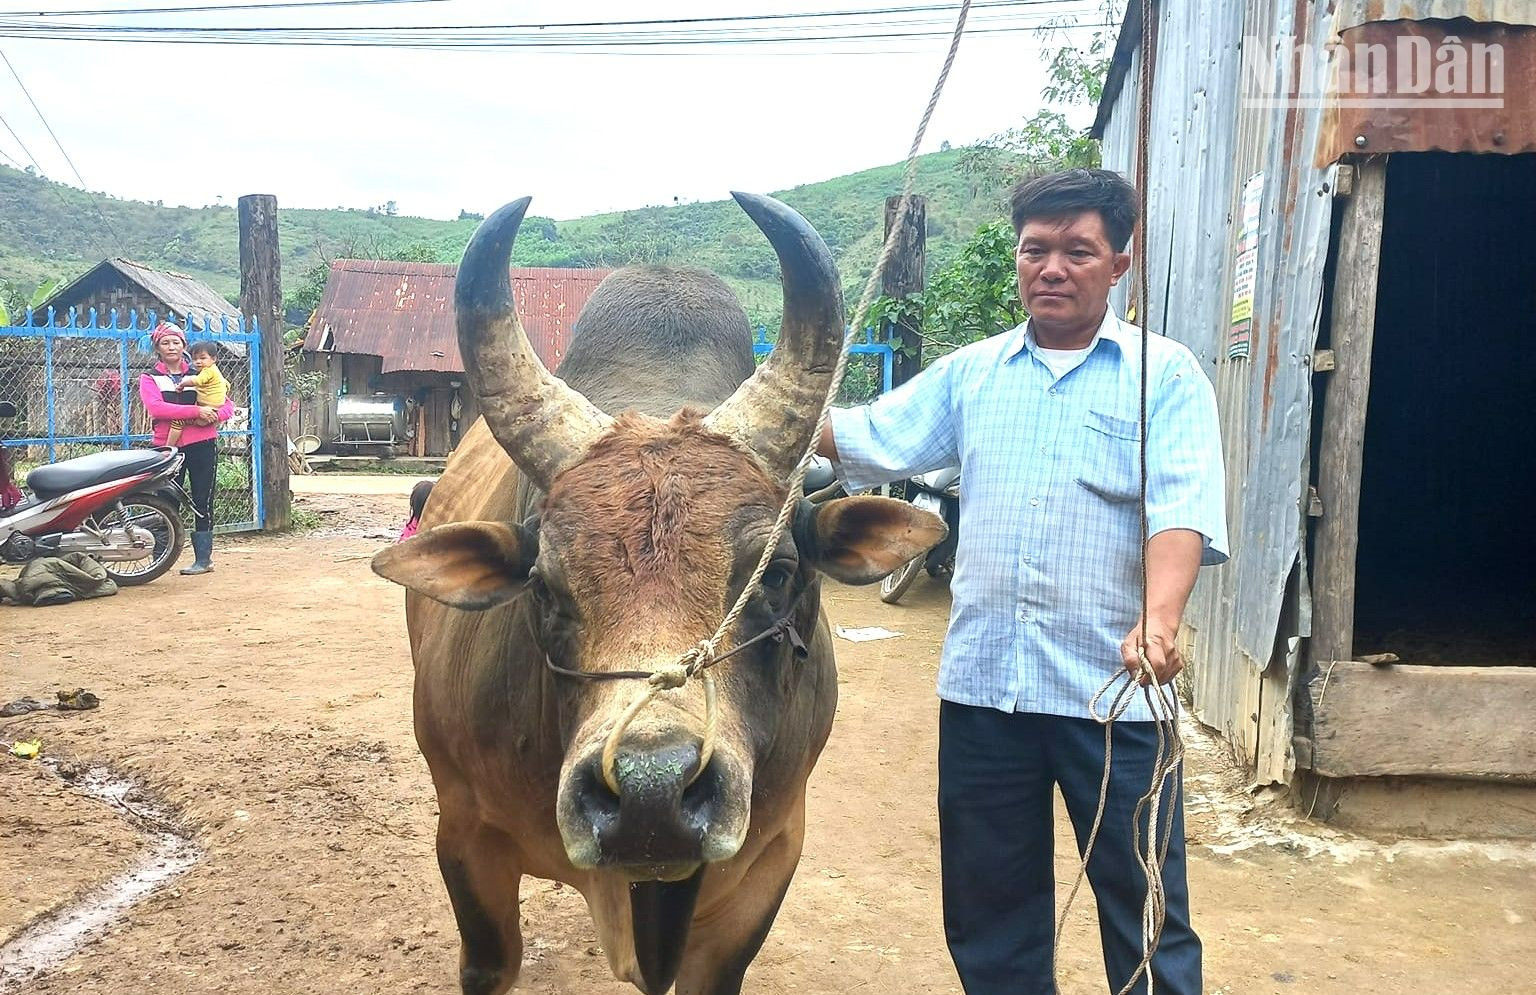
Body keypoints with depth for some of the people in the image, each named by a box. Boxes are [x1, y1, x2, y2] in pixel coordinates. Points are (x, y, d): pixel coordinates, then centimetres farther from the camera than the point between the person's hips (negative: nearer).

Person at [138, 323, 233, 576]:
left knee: (202, 503, 0)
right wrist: (196, 411, -21)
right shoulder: (150, 379, 7)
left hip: (202, 444, 0)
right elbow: (155, 407, -13)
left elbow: (227, 405, 6)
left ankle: (203, 559, 5)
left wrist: (211, 416, -16)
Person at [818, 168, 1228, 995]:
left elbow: (1182, 511, -13)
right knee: (988, 911, 16)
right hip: (979, 686, 4)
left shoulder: (1165, 376, 0)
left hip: (1112, 692, -3)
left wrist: (1159, 621, -29)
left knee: (1145, 913, 8)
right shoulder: (970, 373, 12)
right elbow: (868, 440, 6)